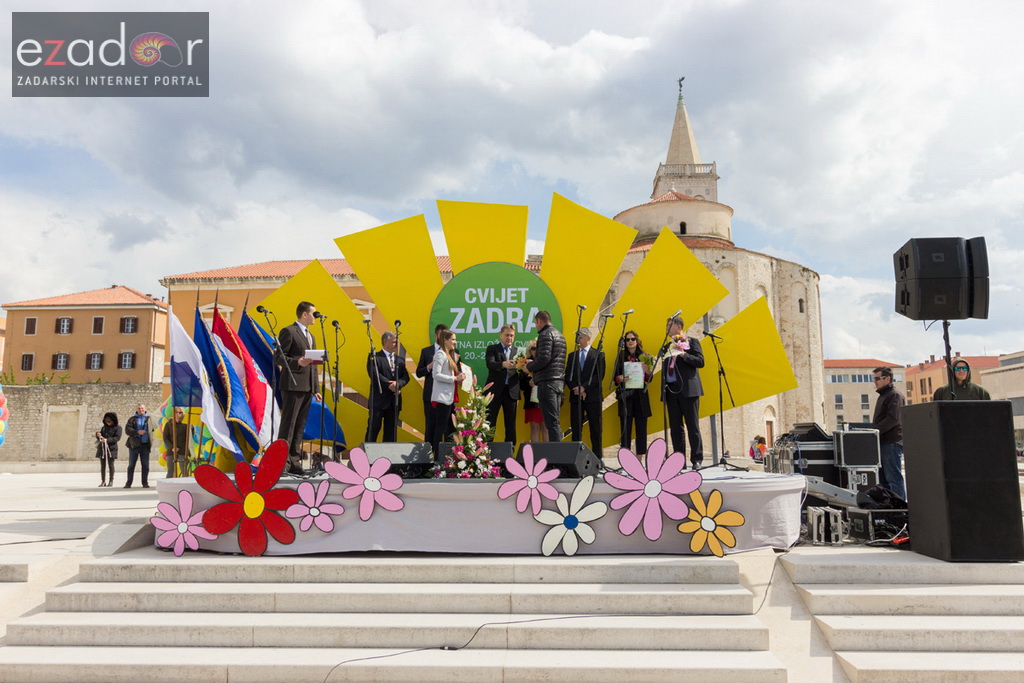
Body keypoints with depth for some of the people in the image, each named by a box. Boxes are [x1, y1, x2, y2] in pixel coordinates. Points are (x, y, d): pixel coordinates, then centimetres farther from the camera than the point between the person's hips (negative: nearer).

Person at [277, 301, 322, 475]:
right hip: (293, 385, -8)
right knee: (288, 425, -7)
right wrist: (297, 362, -26)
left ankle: (294, 462, 12)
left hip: (307, 387, 8)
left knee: (300, 426, 8)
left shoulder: (311, 337, 23)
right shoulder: (288, 331, -3)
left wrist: (316, 389, 18)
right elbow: (279, 357, -10)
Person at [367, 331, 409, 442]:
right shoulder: (374, 357, 0)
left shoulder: (400, 359, 15)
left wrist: (398, 383, -15)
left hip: (394, 400, 5)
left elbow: (406, 376, 5)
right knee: (374, 428, -3)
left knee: (391, 430, 7)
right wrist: (389, 385, -17)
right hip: (379, 399, -5)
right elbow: (374, 374, -14)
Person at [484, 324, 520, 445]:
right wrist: (503, 364, -33)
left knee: (511, 425, 4)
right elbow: (490, 364, -14)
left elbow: (520, 374, 11)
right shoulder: (492, 349, 6)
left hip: (511, 392, 3)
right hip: (495, 391, -3)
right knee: (489, 423, -3)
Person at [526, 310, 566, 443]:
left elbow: (544, 358, -19)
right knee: (554, 421, 11)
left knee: (551, 422, -10)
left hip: (547, 382, -9)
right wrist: (533, 363, 24)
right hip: (559, 381, 9)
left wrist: (529, 366, -3)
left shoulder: (545, 334, -8)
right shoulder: (559, 335, 21)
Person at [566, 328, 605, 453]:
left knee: (595, 429, -1)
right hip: (575, 397, 3)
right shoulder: (572, 355, 16)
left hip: (593, 396, -3)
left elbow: (600, 376, -4)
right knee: (576, 429, 1)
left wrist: (584, 387, -12)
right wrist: (576, 389, -7)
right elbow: (568, 377, 10)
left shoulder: (598, 354, 6)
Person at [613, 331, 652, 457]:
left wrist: (648, 372, -15)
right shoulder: (621, 357, 7)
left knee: (641, 428, 1)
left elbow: (650, 379, 6)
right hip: (625, 396, -1)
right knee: (625, 429, -2)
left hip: (641, 396, 1)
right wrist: (620, 378, -17)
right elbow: (615, 377, 5)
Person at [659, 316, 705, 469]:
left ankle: (697, 459, 0)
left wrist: (684, 354, -17)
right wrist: (663, 391, 10)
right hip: (671, 390, 6)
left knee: (692, 426, -4)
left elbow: (700, 361, -6)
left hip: (687, 389, -6)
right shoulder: (667, 346, 20)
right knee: (675, 427, 4)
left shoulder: (691, 342, 4)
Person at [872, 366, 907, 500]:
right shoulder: (883, 396, 21)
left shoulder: (895, 395, -8)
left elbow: (893, 419, -20)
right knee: (883, 478, 12)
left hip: (892, 443, -10)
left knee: (894, 478, -7)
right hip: (883, 443, 10)